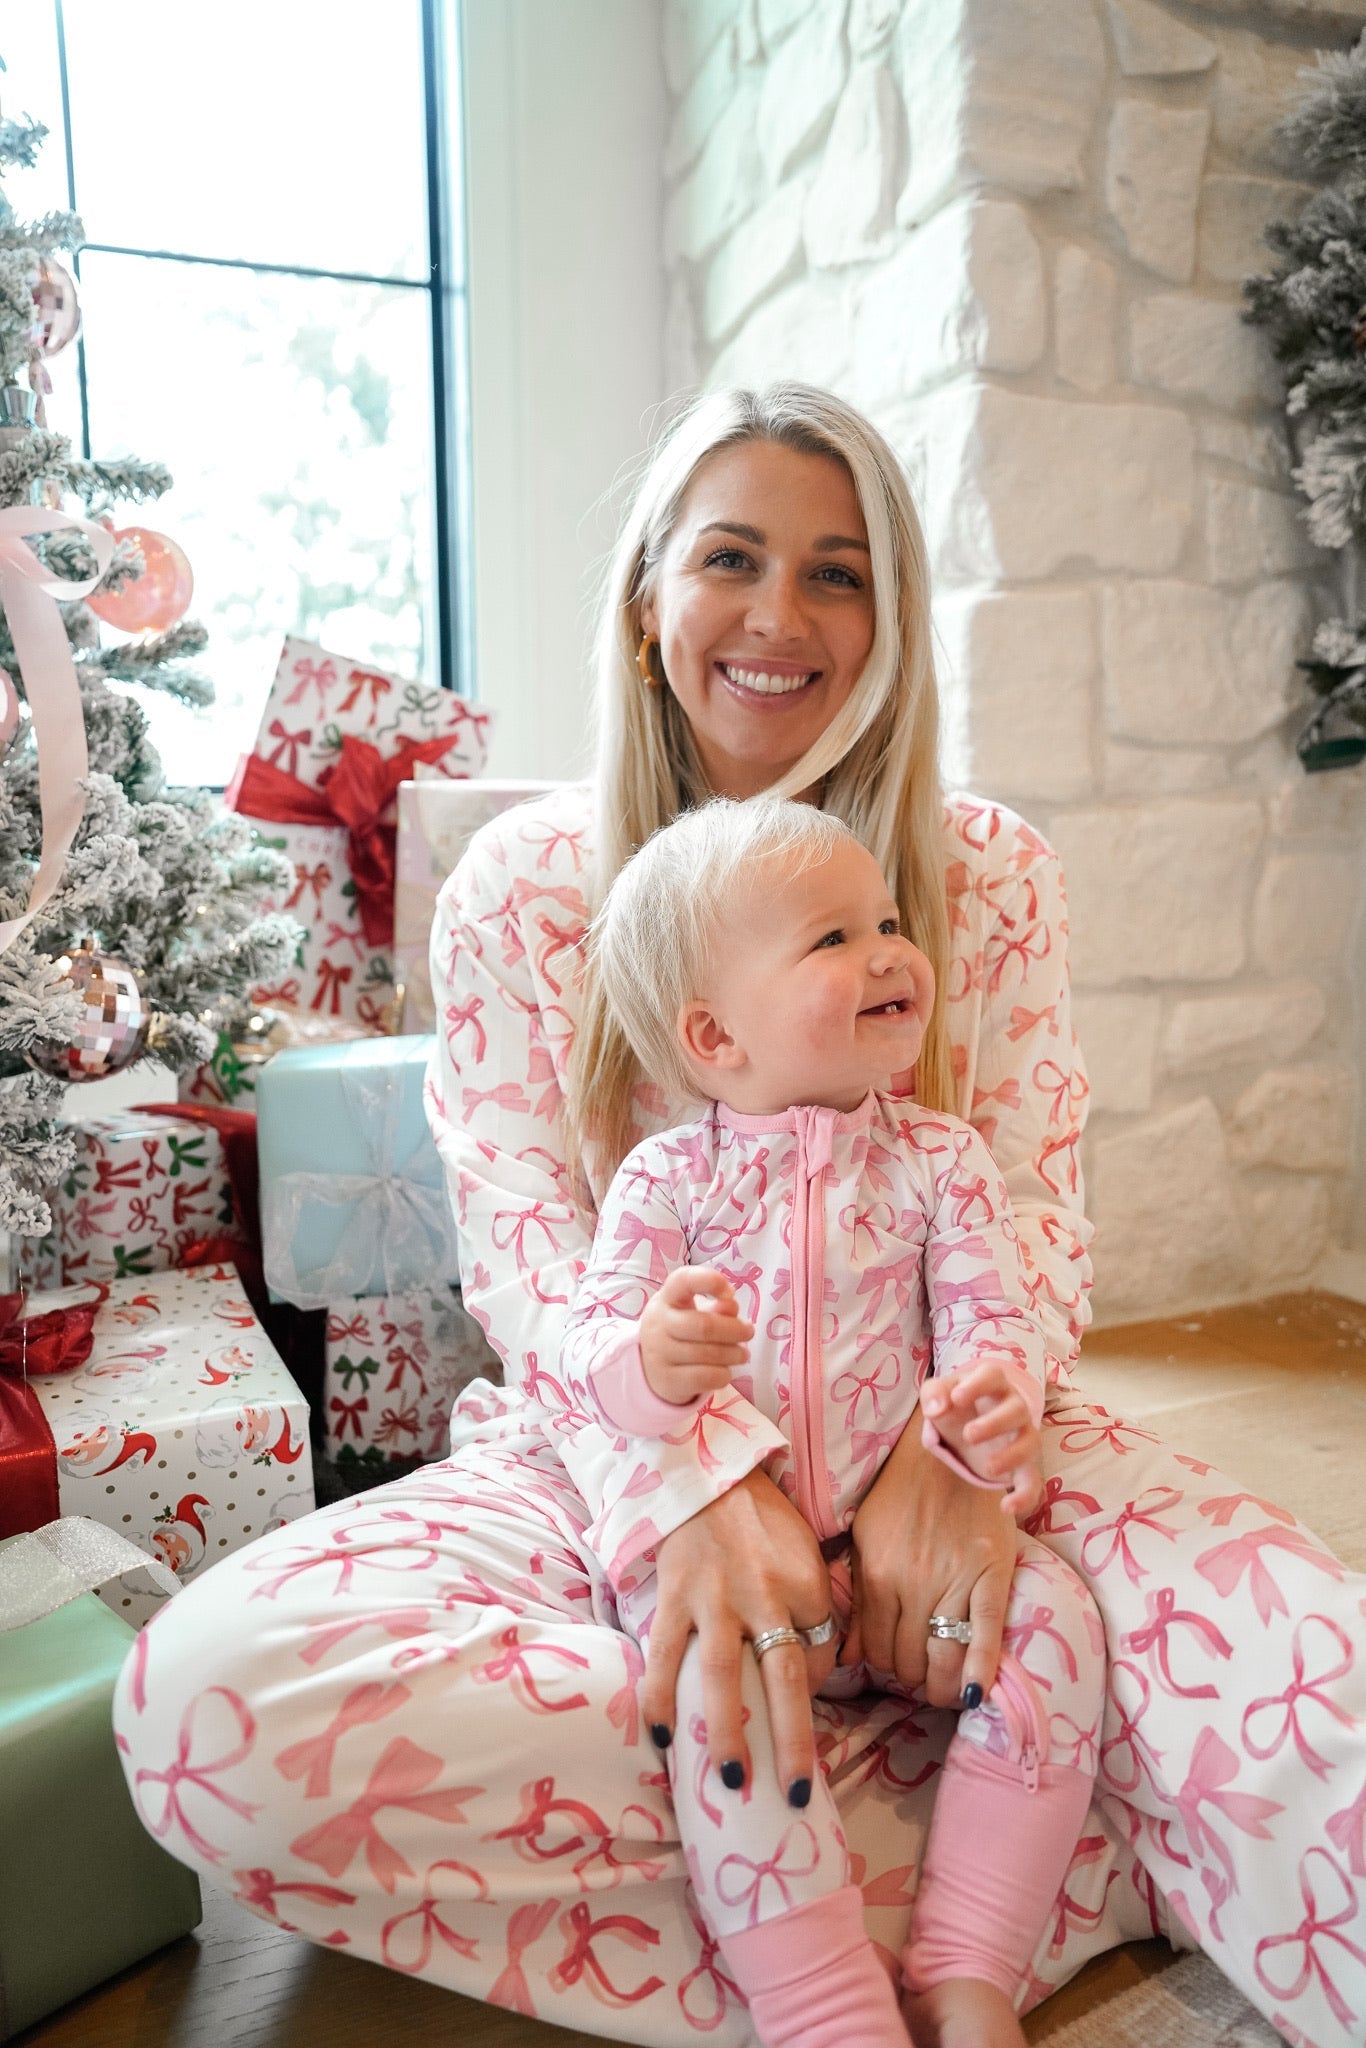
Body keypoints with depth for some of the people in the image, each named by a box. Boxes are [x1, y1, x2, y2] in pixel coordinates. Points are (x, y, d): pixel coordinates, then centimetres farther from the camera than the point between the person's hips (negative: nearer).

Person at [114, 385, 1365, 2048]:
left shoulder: (989, 873, 6)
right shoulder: (521, 885, 2)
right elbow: (522, 1241, -6)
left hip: (937, 1447, -1)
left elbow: (1034, 1208, 0)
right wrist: (701, 1476, -24)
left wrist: (961, 1451, -21)